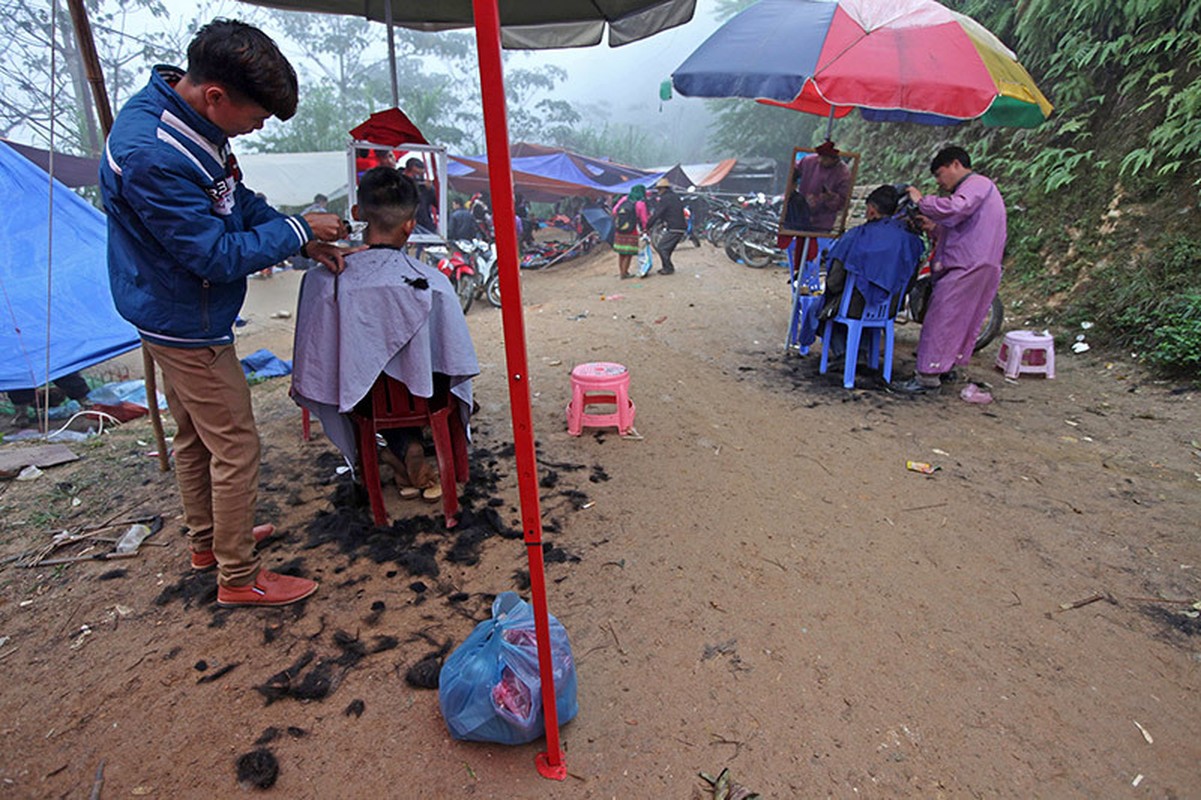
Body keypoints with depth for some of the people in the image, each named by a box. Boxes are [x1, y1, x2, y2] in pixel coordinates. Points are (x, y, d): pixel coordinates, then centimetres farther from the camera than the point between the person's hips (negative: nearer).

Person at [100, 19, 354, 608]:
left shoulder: (190, 120, 0)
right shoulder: (151, 156, -30)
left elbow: (237, 201, 11)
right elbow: (218, 255, -26)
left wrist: (306, 243, 1)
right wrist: (299, 229, -17)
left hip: (175, 314, 10)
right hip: (185, 323, -10)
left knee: (195, 436, 21)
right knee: (235, 446, 0)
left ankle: (208, 541, 41)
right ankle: (238, 578, 16)